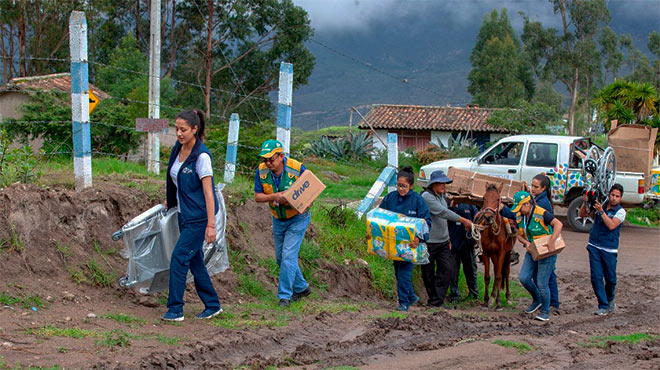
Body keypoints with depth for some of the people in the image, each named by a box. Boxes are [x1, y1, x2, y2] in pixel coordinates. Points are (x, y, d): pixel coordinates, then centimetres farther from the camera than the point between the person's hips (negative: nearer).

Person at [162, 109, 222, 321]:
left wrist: (211, 225, -23)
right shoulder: (178, 148, 4)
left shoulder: (202, 156, -19)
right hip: (184, 214, 8)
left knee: (179, 258, -11)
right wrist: (170, 200, 28)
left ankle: (175, 309, -5)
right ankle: (212, 305, 22)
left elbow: (208, 192, -21)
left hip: (198, 216, -8)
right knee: (194, 260, 11)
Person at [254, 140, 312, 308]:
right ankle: (301, 288, 31)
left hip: (297, 218, -5)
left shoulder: (297, 168, -22)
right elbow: (257, 196, -8)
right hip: (278, 220, 6)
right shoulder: (261, 171, -11)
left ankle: (284, 295, -7)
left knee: (288, 256, -14)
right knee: (281, 258, 13)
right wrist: (273, 197, -27)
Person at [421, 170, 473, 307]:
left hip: (443, 242, 7)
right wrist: (463, 220, -25)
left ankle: (437, 301, -4)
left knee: (447, 269, -5)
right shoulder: (427, 196, -14)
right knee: (428, 273, 2)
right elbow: (442, 212, -23)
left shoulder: (441, 197, 14)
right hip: (429, 242, -7)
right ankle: (433, 298, 15)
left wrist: (448, 239, 21)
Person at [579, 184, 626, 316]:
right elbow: (582, 214, 9)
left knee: (610, 279, 4)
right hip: (594, 247, 2)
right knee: (596, 277, -5)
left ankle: (610, 300, 32)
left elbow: (611, 226, -15)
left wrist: (601, 211, -20)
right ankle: (603, 306, 1)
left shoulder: (621, 212, 0)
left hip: (609, 250, -2)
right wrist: (585, 202, -8)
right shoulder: (599, 207, 11)